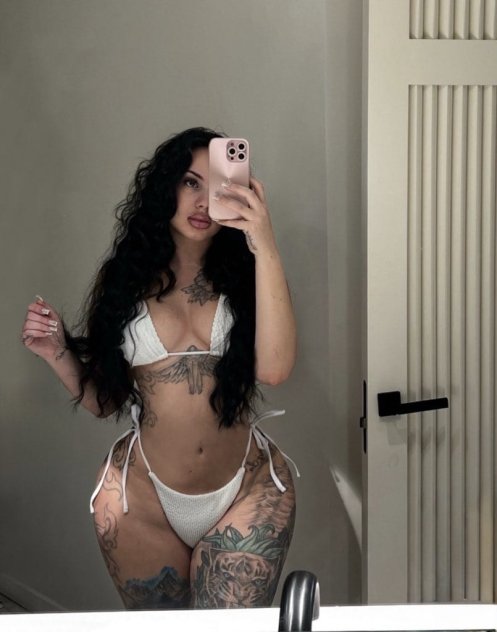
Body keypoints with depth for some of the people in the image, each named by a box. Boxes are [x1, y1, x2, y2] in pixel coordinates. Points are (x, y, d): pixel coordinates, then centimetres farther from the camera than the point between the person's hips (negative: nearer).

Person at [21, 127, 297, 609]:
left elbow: (274, 368, -23)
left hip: (247, 494, -1)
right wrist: (57, 352, -11)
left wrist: (265, 249, -24)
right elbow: (102, 399, 7)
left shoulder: (243, 277, -4)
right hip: (145, 498, 1)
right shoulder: (124, 279, 0)